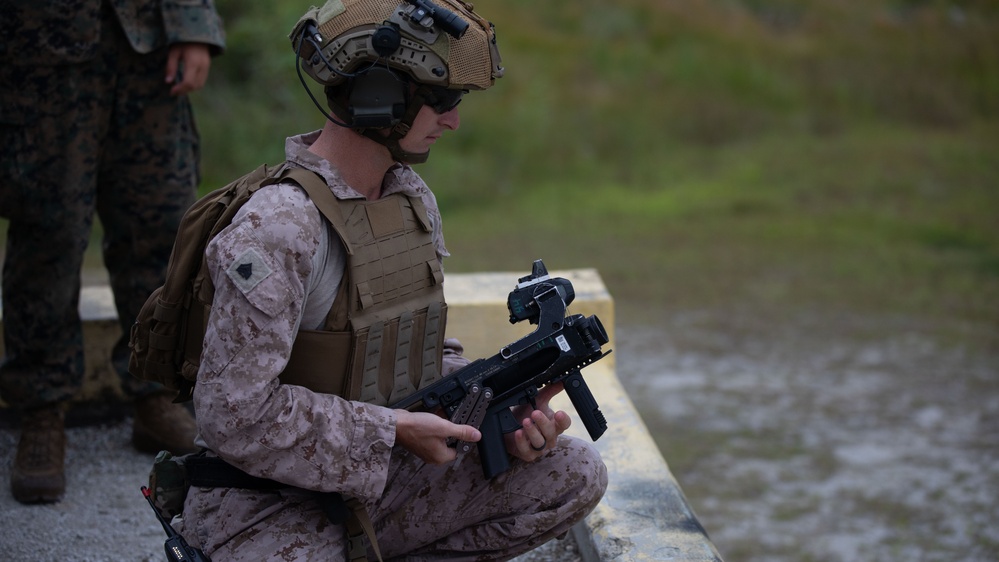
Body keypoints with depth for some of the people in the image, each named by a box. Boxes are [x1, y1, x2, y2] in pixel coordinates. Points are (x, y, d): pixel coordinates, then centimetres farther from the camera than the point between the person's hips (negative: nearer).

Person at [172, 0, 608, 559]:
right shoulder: (277, 230, -22)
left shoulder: (414, 199, 6)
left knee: (576, 473, 0)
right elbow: (232, 414, -26)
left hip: (376, 476, 8)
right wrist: (394, 428, -20)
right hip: (272, 502, -8)